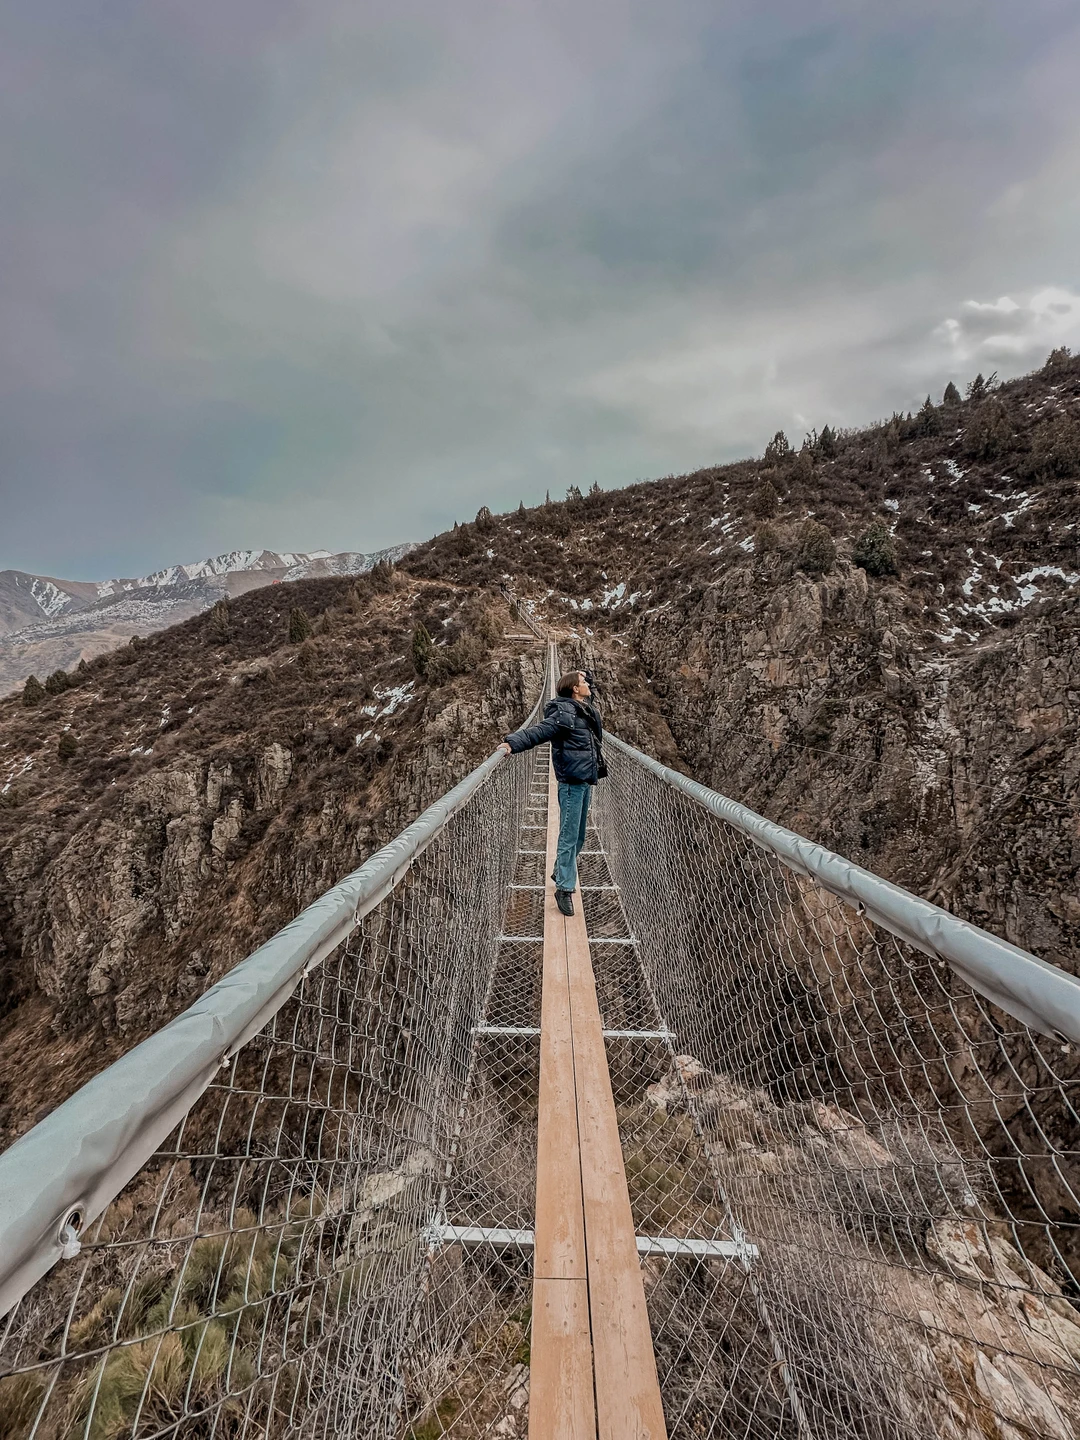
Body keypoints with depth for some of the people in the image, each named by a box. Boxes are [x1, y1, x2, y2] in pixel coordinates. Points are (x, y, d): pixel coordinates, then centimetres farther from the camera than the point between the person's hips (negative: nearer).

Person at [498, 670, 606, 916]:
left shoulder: (586, 711, 11)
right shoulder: (565, 712, -14)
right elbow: (539, 731, -25)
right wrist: (513, 743, -38)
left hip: (586, 780, 9)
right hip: (572, 781, -9)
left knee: (578, 835, 18)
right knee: (569, 836, -3)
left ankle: (560, 873, 36)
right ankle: (565, 889, 8)